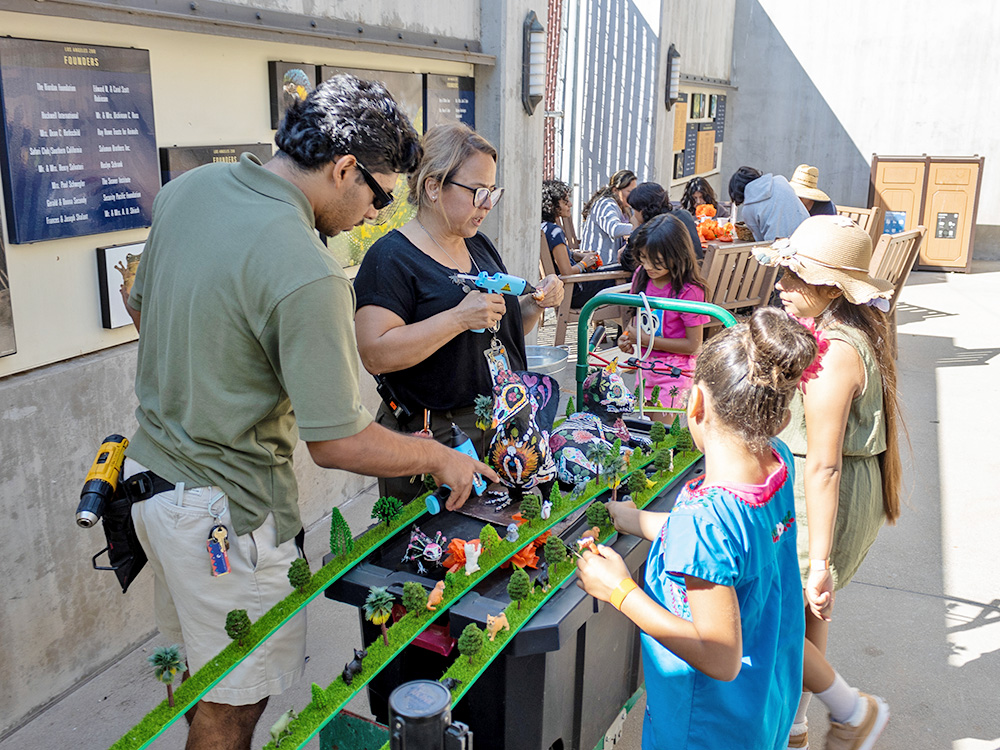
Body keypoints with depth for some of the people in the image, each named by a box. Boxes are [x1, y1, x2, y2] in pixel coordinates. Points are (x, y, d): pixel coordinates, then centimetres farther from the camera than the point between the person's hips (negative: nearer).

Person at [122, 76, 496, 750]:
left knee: (203, 660, 28)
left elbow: (142, 308, 13)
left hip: (152, 465, 9)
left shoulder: (187, 188, -2)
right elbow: (338, 443, -25)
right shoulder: (307, 275, -29)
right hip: (228, 510, -9)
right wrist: (442, 459, -9)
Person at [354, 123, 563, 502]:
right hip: (431, 438, -7)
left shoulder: (479, 245, 11)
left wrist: (535, 303, 0)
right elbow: (375, 354, -23)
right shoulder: (392, 256, -13)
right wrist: (459, 318, -27)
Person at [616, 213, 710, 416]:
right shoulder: (641, 275, -2)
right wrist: (628, 337, -5)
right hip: (646, 364, 6)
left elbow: (693, 345, -17)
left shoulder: (689, 292, -21)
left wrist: (647, 340, -19)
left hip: (674, 370, -6)